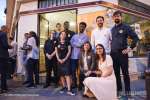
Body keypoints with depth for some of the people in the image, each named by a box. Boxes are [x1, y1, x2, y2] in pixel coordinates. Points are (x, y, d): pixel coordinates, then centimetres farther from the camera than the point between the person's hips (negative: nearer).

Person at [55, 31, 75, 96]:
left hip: (66, 60, -3)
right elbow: (56, 52, 8)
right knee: (61, 74, 8)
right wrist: (58, 59, -6)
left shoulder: (67, 42, 4)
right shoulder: (57, 43, 9)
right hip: (59, 60, 3)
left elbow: (69, 51, -1)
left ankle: (69, 90, -13)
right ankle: (64, 87, 22)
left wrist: (65, 59, -9)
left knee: (67, 74, -11)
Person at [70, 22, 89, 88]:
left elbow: (80, 44, -13)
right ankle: (74, 83, 20)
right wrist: (77, 44, -6)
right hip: (73, 56, 4)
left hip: (80, 56, -4)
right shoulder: (74, 36, 17)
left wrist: (74, 43, 0)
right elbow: (71, 43, 4)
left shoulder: (85, 36, 1)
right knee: (73, 70, 7)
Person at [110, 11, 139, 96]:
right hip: (113, 54, 5)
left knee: (125, 73, 2)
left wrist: (130, 48, -9)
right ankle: (119, 90, 22)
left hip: (122, 53, -4)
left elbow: (135, 38, -5)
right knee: (116, 73, 10)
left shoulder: (126, 27, -2)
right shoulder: (112, 29, 13)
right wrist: (111, 49, 9)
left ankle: (127, 91, 13)